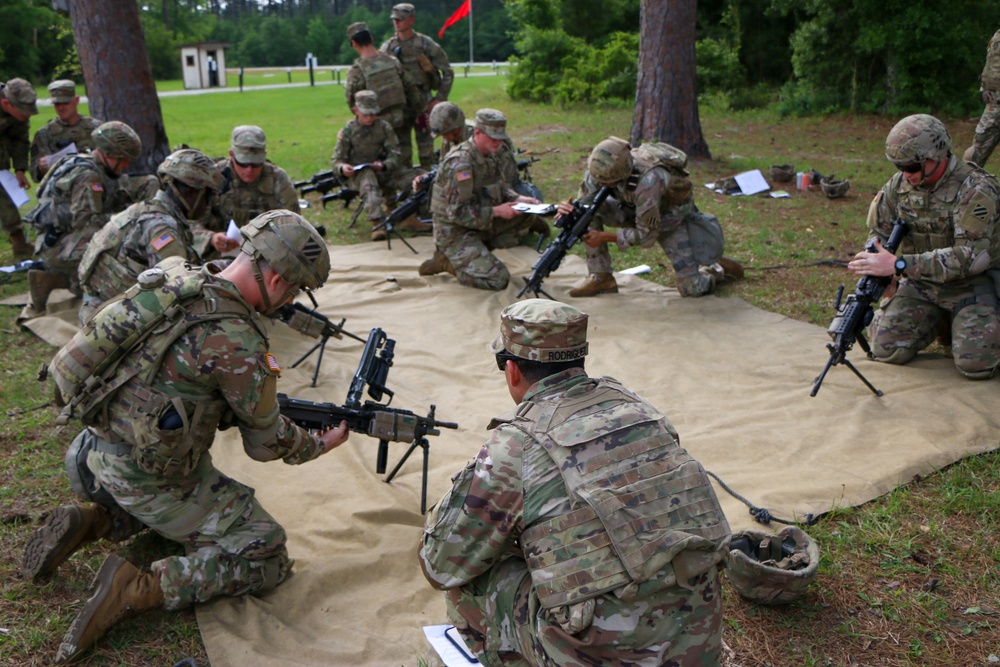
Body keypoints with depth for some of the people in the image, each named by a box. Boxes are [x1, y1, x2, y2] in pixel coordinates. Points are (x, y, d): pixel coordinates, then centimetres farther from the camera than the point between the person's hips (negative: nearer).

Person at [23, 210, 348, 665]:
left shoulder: (174, 278, -1)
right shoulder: (236, 340, -24)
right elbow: (265, 443, -10)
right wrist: (323, 444, 8)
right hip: (147, 480, -8)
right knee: (267, 559, 1)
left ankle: (91, 522, 15)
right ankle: (138, 589, -11)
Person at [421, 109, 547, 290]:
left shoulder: (488, 156, 5)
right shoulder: (461, 163, -24)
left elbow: (502, 188, 16)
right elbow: (457, 212, -26)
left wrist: (519, 199, -6)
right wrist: (496, 211, -24)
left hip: (480, 224, 9)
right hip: (455, 232, -9)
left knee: (528, 213, 3)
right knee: (498, 280, -17)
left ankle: (481, 250, 6)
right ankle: (447, 262, 0)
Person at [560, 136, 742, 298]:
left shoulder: (648, 181, -42)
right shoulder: (603, 168, -25)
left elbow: (647, 236, -33)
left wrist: (605, 237, -32)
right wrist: (570, 210, -35)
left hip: (672, 218, -5)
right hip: (635, 209, 6)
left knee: (692, 289, -14)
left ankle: (718, 269, 21)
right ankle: (601, 278, -7)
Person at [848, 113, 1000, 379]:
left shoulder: (975, 190, -22)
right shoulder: (899, 184, -4)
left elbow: (971, 255, -30)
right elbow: (879, 232, 7)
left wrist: (899, 265, -36)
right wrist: (875, 269, -15)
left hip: (971, 285, -5)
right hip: (920, 283, 5)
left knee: (975, 364, -20)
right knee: (887, 349, -11)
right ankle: (938, 320, 17)